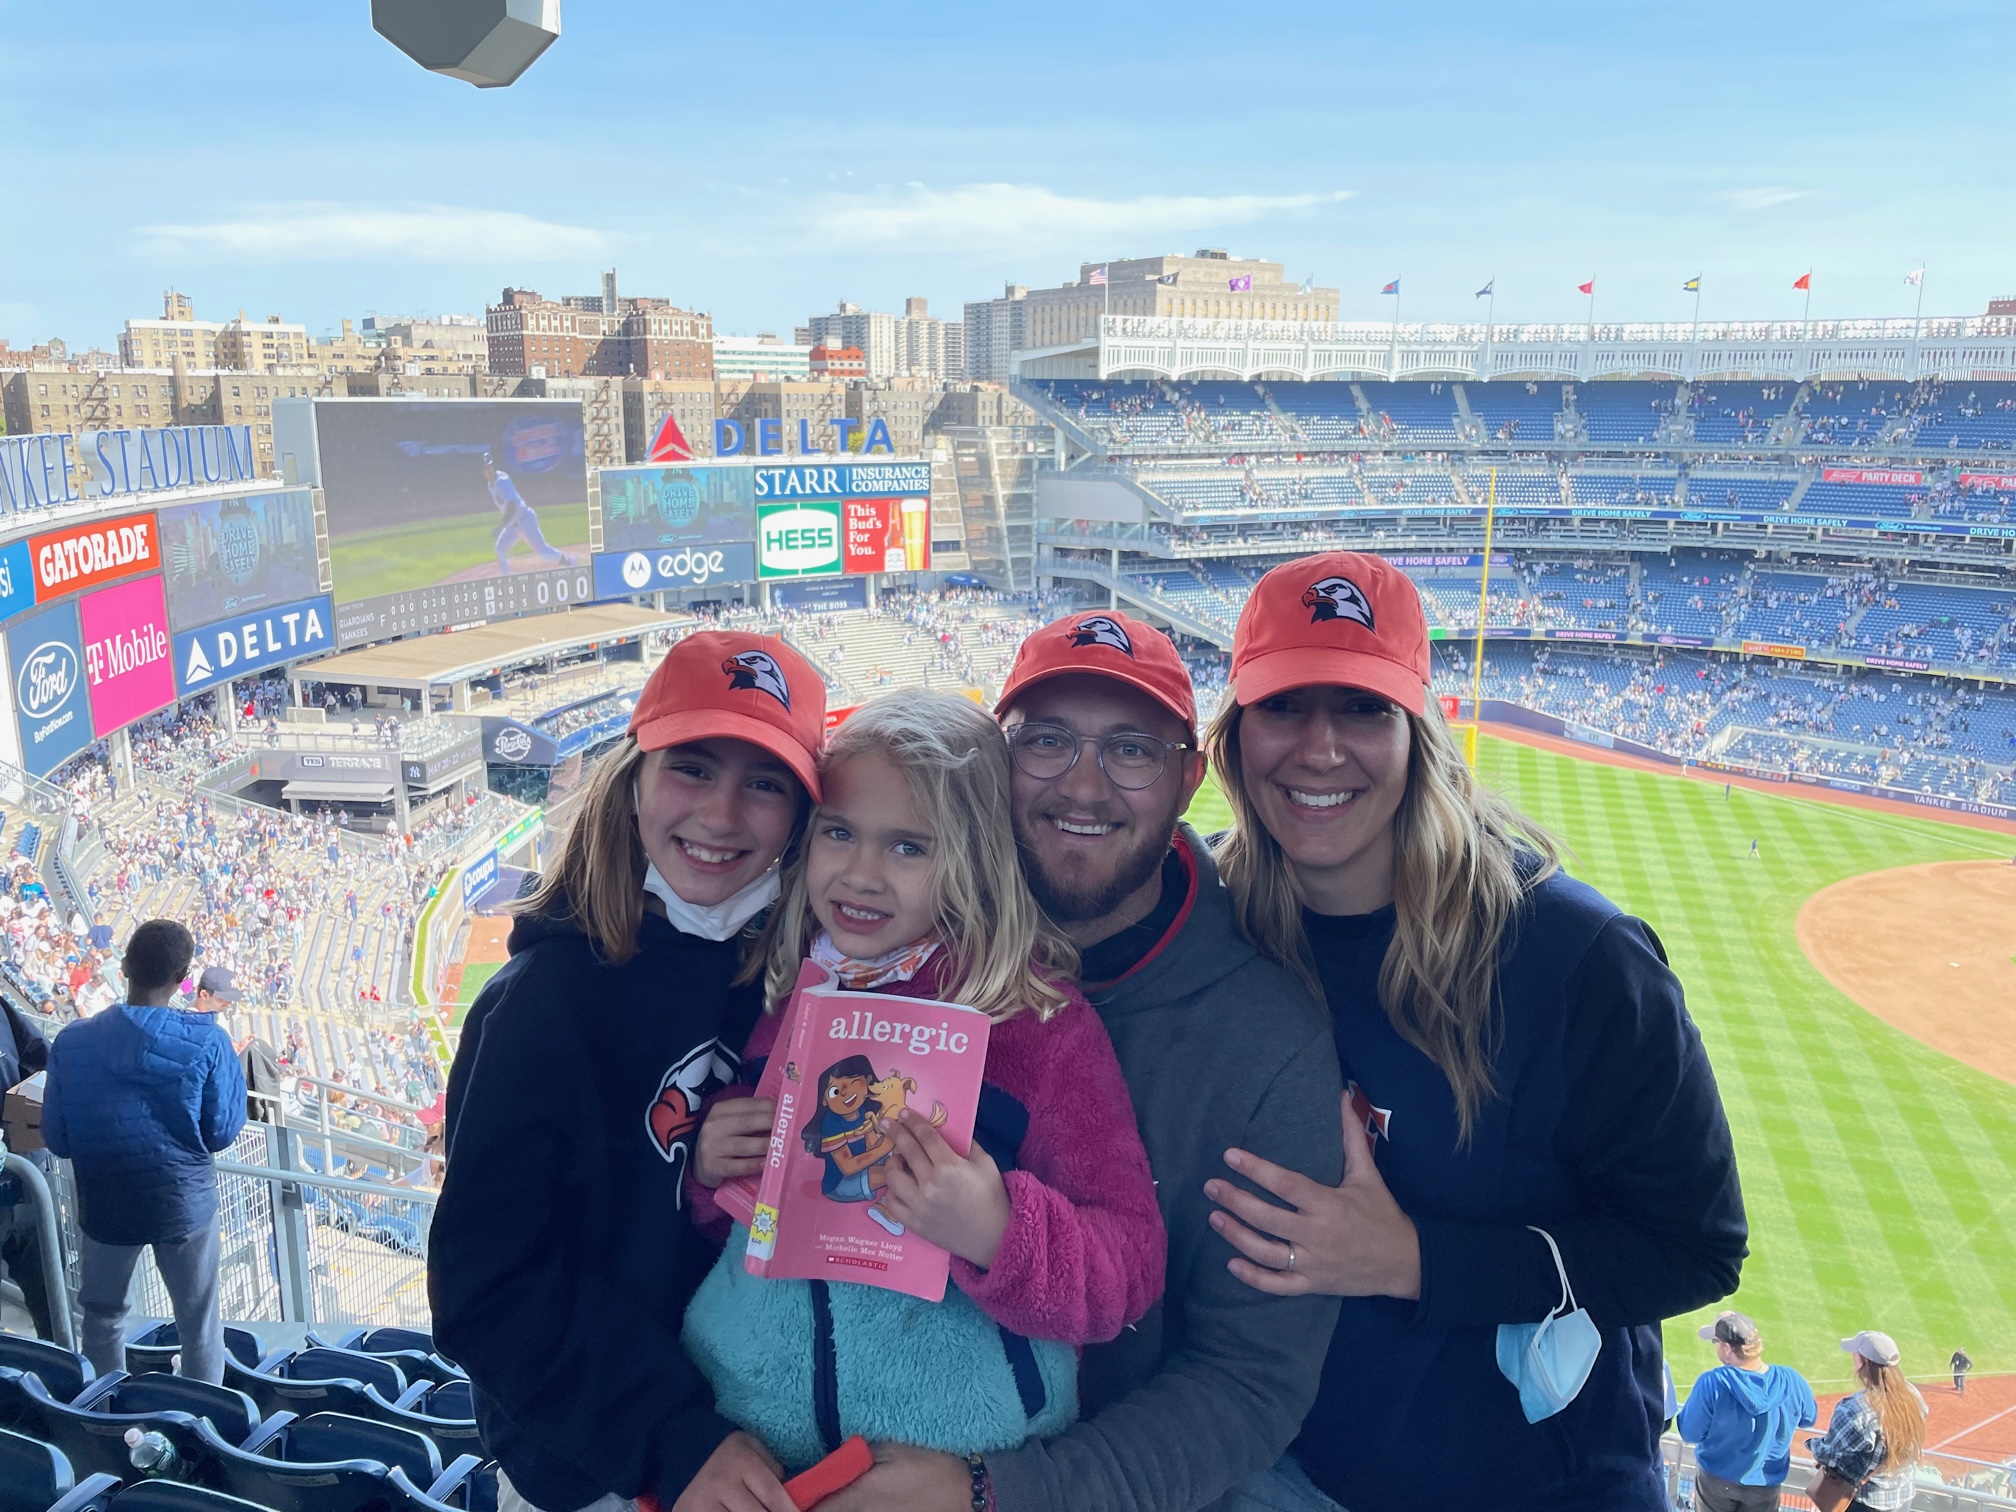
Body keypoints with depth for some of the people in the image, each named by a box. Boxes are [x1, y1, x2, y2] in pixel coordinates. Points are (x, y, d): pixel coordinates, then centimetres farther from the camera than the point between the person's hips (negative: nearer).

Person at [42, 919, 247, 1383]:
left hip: (104, 1204, 2)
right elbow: (221, 1133, -10)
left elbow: (56, 1140, -5)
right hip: (185, 1202, -2)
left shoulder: (73, 1043, -13)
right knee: (199, 1323, 16)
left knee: (103, 1318, 25)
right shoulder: (208, 1042, -19)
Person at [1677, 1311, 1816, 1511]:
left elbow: (1690, 1434, -17)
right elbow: (1809, 1419, 2)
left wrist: (1695, 1404, 0)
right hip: (1765, 1484, 2)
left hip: (1716, 1479, -2)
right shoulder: (1792, 1381, -20)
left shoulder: (1712, 1384, -29)